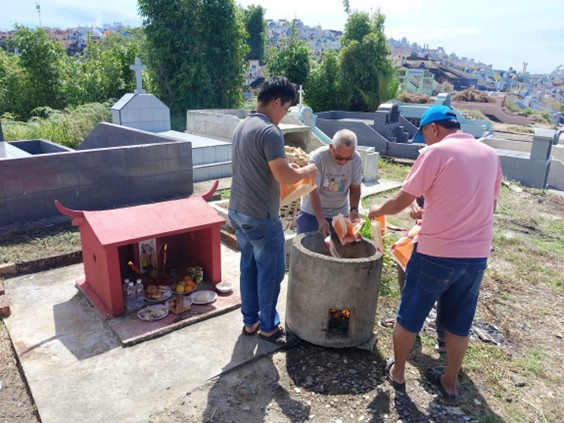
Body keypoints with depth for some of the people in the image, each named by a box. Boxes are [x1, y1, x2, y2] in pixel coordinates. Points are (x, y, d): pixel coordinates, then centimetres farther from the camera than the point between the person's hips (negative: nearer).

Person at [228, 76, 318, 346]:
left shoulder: (242, 126, 10)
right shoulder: (269, 131, -20)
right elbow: (283, 177, -23)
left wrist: (286, 166, 16)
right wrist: (306, 171, -4)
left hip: (237, 211, 9)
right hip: (260, 217, -9)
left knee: (249, 268, 18)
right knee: (271, 272, 7)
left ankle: (250, 321, 31)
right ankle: (268, 327, 22)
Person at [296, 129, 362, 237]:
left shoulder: (356, 159, -16)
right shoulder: (317, 157, -25)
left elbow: (355, 188, -3)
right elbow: (314, 193, -23)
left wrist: (354, 209, -20)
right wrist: (321, 220, -31)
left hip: (340, 213, 2)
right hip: (312, 212, -2)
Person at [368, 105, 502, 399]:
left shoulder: (436, 152, -11)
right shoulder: (490, 154, 7)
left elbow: (401, 202, -11)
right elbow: (488, 205, 17)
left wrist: (377, 211, 10)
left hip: (436, 253, -5)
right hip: (477, 255, 6)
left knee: (409, 316, 14)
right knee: (459, 323, 20)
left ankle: (397, 372, 29)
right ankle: (450, 382, 34)